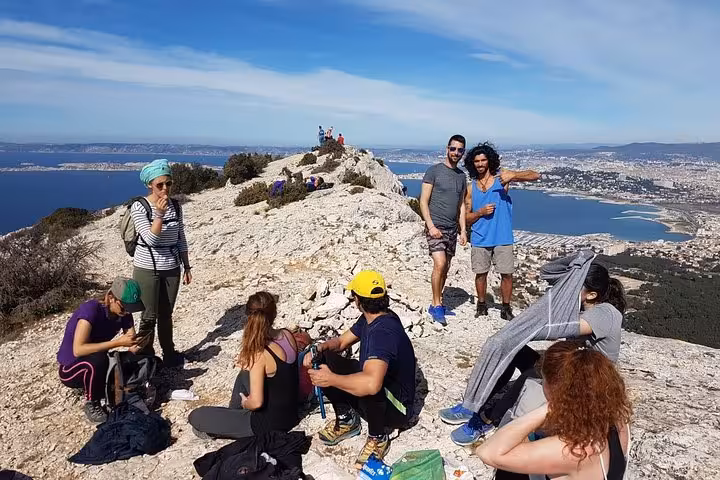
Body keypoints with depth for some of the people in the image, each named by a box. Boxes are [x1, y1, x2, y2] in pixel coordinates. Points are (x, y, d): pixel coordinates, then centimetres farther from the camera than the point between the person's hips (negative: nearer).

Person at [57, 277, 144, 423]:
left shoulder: (124, 314, -10)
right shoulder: (91, 309, -28)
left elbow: (134, 347, -10)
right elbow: (78, 350, -37)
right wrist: (117, 342, -39)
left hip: (95, 367, 6)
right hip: (70, 369, -6)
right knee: (98, 359, -36)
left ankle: (94, 387, 9)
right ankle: (91, 404, -11)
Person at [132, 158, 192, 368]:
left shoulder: (175, 206, 1)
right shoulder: (139, 207, -13)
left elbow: (181, 240, 8)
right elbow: (150, 239, -21)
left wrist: (186, 267, 9)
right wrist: (159, 214, -30)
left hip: (171, 269, 4)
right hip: (147, 270, -4)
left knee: (166, 315, 15)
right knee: (149, 317, 4)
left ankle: (169, 354, 28)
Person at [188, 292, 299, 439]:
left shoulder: (259, 354, -27)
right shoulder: (288, 335, -6)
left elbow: (256, 402, -25)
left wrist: (245, 403, -3)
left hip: (268, 423, -7)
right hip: (290, 414, 7)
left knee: (195, 416, -2)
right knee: (244, 374, 30)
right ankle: (234, 414, 36)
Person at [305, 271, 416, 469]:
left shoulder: (383, 331, -35)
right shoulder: (371, 318, -5)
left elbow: (372, 383, -49)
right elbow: (341, 341, 9)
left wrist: (330, 379, -35)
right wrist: (319, 349, -13)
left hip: (395, 408, -8)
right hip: (374, 395, 8)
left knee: (367, 388, -41)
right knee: (324, 361, -4)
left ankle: (378, 437, -10)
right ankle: (346, 419, 10)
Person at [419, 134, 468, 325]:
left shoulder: (461, 175, 13)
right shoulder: (434, 171, -5)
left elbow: (461, 205, 17)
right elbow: (423, 201, -7)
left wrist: (463, 230, 10)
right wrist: (431, 226, -15)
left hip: (452, 229, 6)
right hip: (436, 227, -6)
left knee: (445, 268, 8)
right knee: (439, 264, -18)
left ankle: (436, 305, 20)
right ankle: (436, 305, -5)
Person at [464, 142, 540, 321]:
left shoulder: (502, 176, -1)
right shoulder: (471, 188, 6)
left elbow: (535, 175, -9)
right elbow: (467, 218, 8)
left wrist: (513, 175, -26)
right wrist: (481, 212, -12)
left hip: (502, 238, -2)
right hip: (480, 239, 2)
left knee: (506, 274, 1)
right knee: (481, 273, 9)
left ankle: (506, 308, 18)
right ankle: (481, 305, 27)